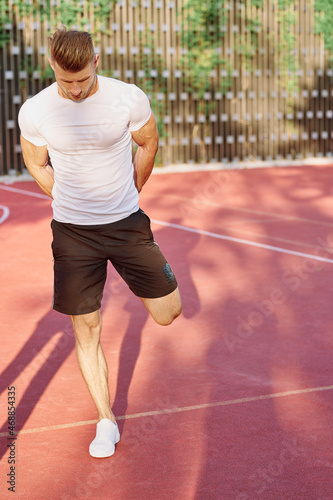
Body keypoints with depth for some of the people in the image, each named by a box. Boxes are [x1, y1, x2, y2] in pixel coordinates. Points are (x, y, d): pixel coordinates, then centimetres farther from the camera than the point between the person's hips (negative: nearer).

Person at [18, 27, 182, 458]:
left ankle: (138, 275, 37)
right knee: (86, 329, 2)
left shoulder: (129, 98, -12)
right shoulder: (35, 111, -10)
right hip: (72, 230, 0)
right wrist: (72, 201, 8)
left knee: (168, 313, 2)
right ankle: (107, 421, 18)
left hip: (127, 223, 0)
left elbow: (148, 143, 7)